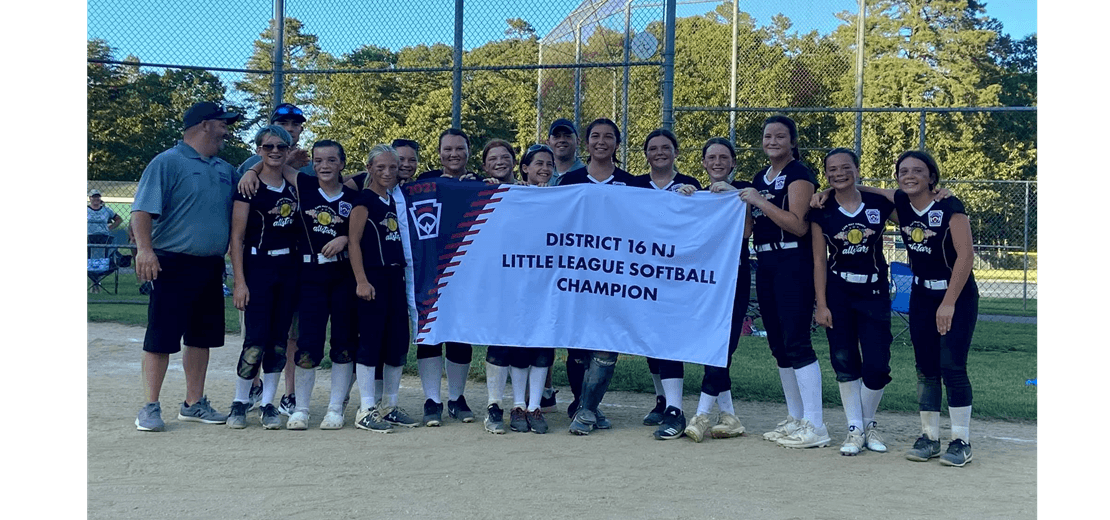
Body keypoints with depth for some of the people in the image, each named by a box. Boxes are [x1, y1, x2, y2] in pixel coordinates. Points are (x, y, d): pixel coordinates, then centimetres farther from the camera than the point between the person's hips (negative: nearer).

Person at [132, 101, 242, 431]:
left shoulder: (225, 170, 16)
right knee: (161, 338, -3)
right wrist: (144, 248, -27)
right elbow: (142, 209, -14)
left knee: (201, 338, 12)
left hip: (211, 268, 7)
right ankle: (151, 407, 5)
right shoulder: (167, 162, -6)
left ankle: (194, 404, 22)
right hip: (173, 265, -7)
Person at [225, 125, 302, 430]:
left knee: (279, 341, 6)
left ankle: (268, 404, 15)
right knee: (256, 341, -7)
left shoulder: (294, 187, 11)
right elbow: (237, 237, -7)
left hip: (289, 269, 5)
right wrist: (239, 281, -12)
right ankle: (239, 403, 9)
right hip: (257, 267, -5)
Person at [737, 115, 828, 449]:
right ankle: (795, 418, 20)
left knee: (797, 342, -11)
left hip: (793, 264, -8)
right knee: (778, 344, 10)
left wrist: (759, 201, -15)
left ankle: (815, 426, -7)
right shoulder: (760, 178, 17)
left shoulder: (799, 174, -6)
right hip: (765, 264, 8)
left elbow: (798, 226, -17)